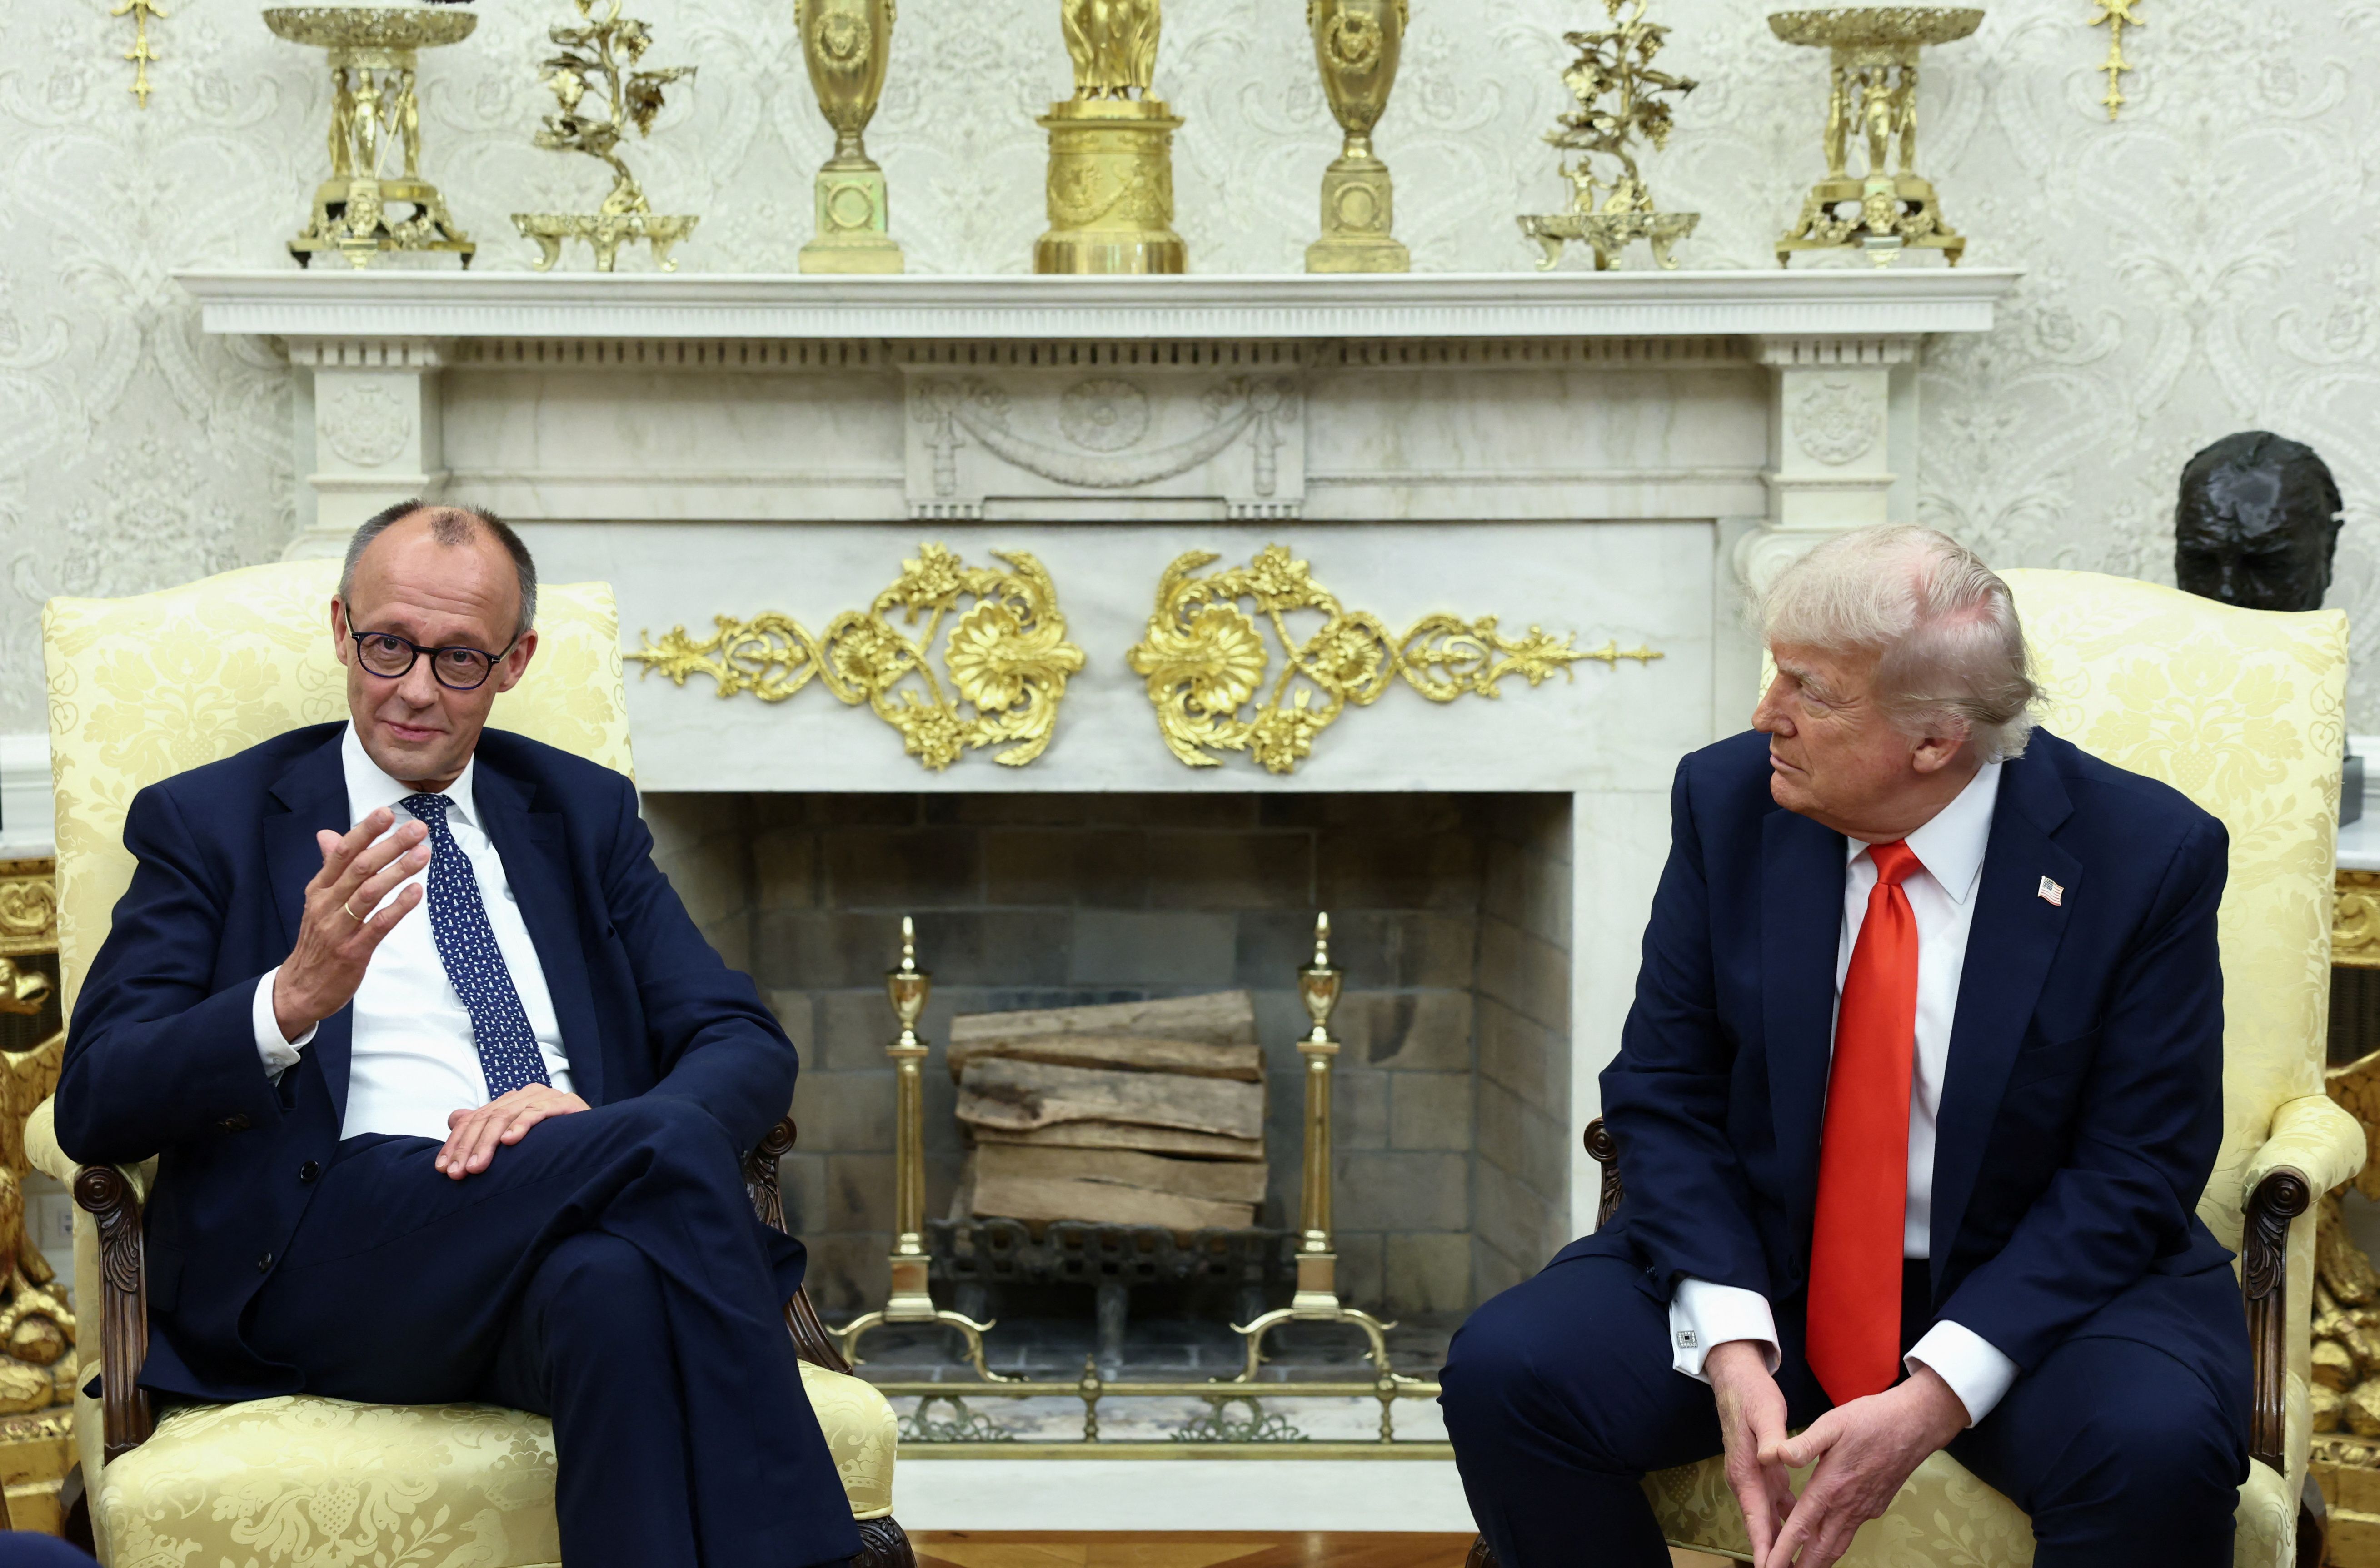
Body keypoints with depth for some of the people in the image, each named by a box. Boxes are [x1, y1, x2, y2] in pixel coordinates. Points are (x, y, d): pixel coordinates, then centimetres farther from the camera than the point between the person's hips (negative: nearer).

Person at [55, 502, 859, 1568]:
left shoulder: (584, 812, 22)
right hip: (324, 1260, -2)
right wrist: (292, 999, -18)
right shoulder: (209, 822, 13)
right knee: (671, 1145, -31)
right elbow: (92, 1106, 2)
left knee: (615, 1283, -37)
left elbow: (747, 1048, 13)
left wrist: (593, 1116, -11)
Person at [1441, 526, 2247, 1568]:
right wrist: (1730, 1348, -17)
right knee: (1502, 1371, -20)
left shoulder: (2147, 854, -13)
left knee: (2159, 1447, -34)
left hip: (2034, 1286, -2)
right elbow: (1662, 1093, -1)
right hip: (1762, 1263, 3)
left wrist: (1936, 1398, -22)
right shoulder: (1729, 800, -4)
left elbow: (2135, 1172, -12)